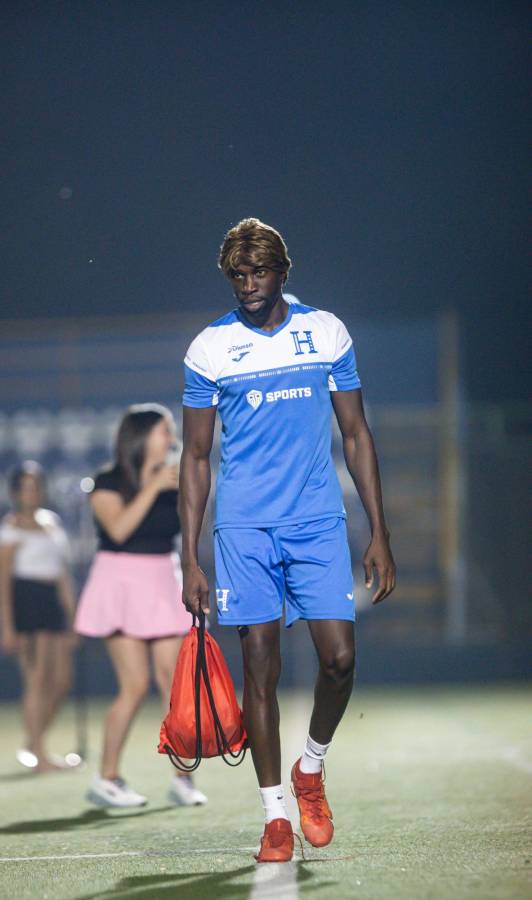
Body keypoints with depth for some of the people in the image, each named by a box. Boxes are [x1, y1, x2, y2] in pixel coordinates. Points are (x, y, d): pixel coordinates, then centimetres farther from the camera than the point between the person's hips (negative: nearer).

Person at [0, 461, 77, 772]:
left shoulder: (53, 521, 16)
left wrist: (71, 612, 18)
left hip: (54, 602, 7)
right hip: (25, 602, -7)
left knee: (61, 681, 5)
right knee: (37, 679, -8)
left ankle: (33, 746, 17)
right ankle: (39, 755, -4)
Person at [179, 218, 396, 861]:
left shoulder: (327, 333, 5)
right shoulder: (208, 349, 2)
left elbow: (356, 434, 11)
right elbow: (195, 457, 6)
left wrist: (379, 533, 6)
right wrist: (190, 559, 1)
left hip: (318, 521, 1)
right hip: (243, 527, -1)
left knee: (339, 657, -8)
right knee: (260, 668, -2)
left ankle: (311, 767, 20)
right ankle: (275, 816, 6)